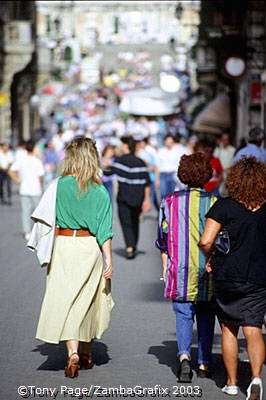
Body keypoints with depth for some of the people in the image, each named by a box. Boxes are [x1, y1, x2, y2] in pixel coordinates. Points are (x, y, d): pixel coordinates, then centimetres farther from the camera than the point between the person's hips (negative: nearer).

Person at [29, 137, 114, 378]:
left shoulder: (59, 186, -6)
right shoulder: (100, 192, -6)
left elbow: (43, 219, -3)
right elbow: (105, 231, -7)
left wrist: (43, 248, 9)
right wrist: (109, 260, -4)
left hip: (63, 246, -1)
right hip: (91, 249, 1)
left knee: (66, 299, 0)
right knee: (88, 299, 15)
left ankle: (73, 354, -17)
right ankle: (87, 354, 28)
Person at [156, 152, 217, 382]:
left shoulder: (171, 202, -1)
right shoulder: (216, 204, -4)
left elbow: (164, 238, 3)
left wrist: (165, 268, 11)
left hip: (181, 269, 0)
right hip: (209, 269, 0)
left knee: (183, 315, 6)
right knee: (206, 316, 12)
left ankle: (184, 356, -16)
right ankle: (204, 364, 15)